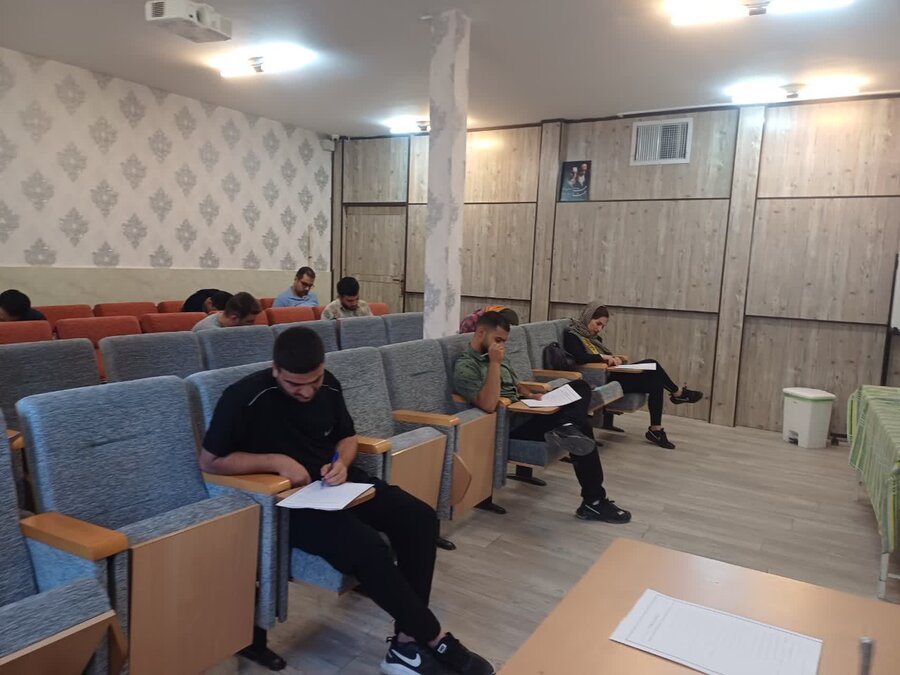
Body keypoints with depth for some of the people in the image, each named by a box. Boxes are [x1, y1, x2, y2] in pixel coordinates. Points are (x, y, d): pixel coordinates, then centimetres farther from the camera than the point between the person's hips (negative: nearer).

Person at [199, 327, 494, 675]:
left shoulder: (328, 386, 0)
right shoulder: (245, 397, -16)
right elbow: (210, 460, -10)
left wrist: (342, 463, -8)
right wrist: (276, 461, -20)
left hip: (337, 484, 7)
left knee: (420, 518, -12)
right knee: (367, 547, -30)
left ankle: (408, 641, -8)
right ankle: (434, 638, -8)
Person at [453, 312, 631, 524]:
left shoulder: (496, 355, 14)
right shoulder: (465, 367, -14)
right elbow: (488, 405, -27)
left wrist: (529, 395, 4)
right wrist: (495, 363, -26)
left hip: (523, 410, 10)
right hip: (509, 424, -10)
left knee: (580, 386, 3)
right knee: (581, 428, -19)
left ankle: (566, 427, -28)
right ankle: (593, 502, -11)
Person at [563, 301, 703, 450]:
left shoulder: (593, 337, 18)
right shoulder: (572, 336, -9)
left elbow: (607, 356, 16)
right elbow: (579, 358, -27)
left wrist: (616, 359, -6)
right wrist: (603, 357, -19)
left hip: (609, 375, 9)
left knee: (655, 380, -10)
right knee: (653, 376, -15)